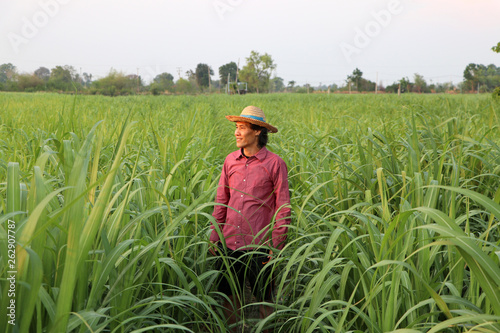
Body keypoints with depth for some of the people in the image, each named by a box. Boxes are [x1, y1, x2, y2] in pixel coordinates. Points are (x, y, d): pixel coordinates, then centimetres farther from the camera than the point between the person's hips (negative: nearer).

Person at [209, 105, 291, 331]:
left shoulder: (275, 164, -7)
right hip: (229, 244, 4)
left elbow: (283, 208, -5)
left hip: (258, 246, -4)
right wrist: (214, 238, 9)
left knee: (264, 300, 8)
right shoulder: (230, 160, 5)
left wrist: (276, 246, -8)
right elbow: (221, 202, 11)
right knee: (229, 296, 14)